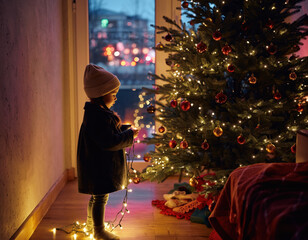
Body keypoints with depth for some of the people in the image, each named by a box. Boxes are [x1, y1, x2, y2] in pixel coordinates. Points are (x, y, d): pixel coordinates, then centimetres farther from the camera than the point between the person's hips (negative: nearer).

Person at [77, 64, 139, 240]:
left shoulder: (99, 112, 9)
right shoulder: (97, 116, -26)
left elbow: (108, 132, 19)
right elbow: (109, 142, -29)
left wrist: (125, 130, 5)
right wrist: (129, 135, -18)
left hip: (99, 164, 11)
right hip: (100, 165, -11)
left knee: (97, 194, 25)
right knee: (101, 197, 2)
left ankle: (91, 221, 42)